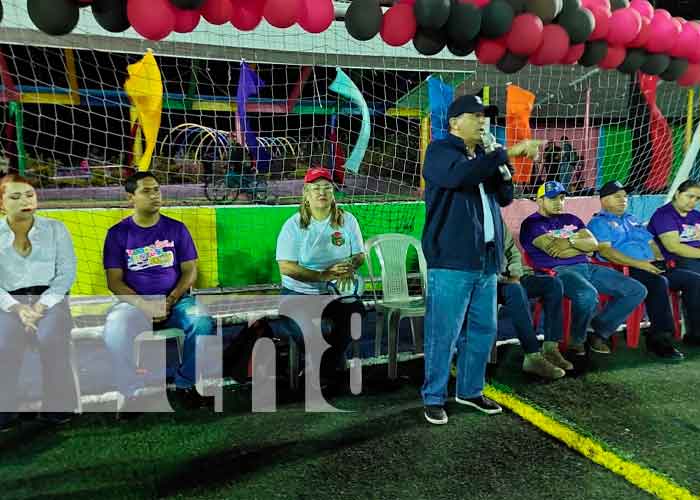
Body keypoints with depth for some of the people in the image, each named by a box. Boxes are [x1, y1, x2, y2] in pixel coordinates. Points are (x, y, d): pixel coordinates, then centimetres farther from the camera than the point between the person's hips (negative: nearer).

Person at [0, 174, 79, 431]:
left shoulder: (55, 228, 6)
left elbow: (66, 273, -1)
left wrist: (41, 306, -14)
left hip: (50, 298, 0)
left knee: (50, 338, -30)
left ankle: (58, 404, -10)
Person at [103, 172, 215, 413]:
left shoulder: (176, 228, 8)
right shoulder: (117, 233, 5)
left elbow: (190, 270, 5)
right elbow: (114, 281, 0)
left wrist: (170, 301, -11)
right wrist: (144, 305, -16)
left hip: (175, 300, 1)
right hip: (134, 302, -1)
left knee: (202, 322, -29)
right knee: (114, 330, -33)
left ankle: (185, 383, -6)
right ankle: (133, 392, -11)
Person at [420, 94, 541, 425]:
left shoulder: (483, 156, 18)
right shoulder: (440, 151, -5)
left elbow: (505, 198, 15)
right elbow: (462, 175, -27)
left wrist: (501, 164, -1)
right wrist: (507, 153, -25)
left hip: (485, 260, 8)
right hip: (451, 261, -7)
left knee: (483, 330, 13)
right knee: (443, 334, -2)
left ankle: (470, 391, 28)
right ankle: (433, 398, 12)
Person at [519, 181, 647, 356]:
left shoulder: (570, 219, 26)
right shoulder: (532, 223, 2)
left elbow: (594, 244, 11)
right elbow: (555, 250, -12)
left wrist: (571, 240, -6)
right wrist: (583, 244, 1)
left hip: (587, 267, 8)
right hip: (558, 271, -8)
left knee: (637, 291, -3)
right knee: (588, 294, -39)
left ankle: (600, 332, 5)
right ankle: (576, 340, -10)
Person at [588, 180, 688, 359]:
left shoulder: (632, 219, 29)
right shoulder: (598, 222, 3)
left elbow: (651, 242, 28)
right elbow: (605, 251, -13)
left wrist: (659, 259, 4)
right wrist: (639, 264, -20)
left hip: (651, 268, 8)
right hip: (625, 271, -8)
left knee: (693, 279, -5)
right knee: (659, 282, -34)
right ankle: (659, 338, -29)